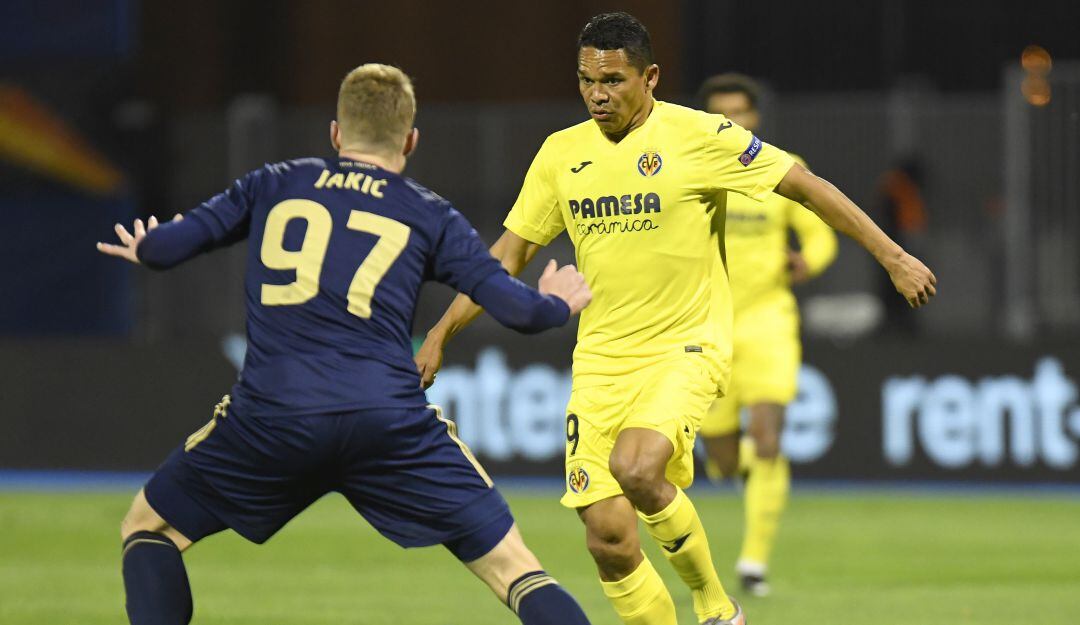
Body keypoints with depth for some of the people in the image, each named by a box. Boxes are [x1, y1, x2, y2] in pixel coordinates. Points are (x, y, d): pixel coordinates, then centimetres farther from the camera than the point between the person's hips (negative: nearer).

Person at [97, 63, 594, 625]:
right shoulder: (429, 215, 15)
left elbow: (162, 247, 15)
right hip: (388, 421, 0)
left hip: (270, 416, 0)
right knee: (513, 569, 6)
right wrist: (557, 305, 34)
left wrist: (143, 249, 39)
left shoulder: (273, 186, 18)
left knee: (148, 528, 22)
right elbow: (514, 307, 10)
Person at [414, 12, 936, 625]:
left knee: (634, 467, -30)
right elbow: (510, 252, 15)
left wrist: (892, 255, -4)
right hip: (601, 361, 5)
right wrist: (441, 333, 11)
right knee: (608, 539, -6)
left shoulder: (699, 135, -8)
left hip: (687, 349, -5)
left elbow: (806, 185, -3)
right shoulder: (561, 153, 6)